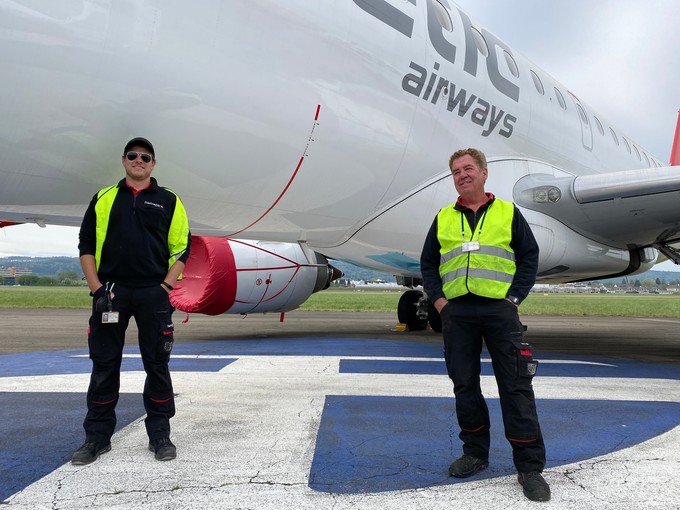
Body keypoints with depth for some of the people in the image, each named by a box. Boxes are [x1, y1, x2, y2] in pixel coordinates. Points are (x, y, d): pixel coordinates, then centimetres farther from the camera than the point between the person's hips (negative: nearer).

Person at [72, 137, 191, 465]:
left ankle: (160, 435, 16)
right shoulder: (104, 199, 11)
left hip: (153, 293, -1)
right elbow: (86, 245, 9)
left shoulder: (168, 200, 8)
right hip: (110, 292, 1)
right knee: (104, 365, 6)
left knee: (157, 364, 4)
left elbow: (181, 248, 5)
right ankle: (97, 437, 18)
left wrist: (165, 287, -6)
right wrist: (96, 289, -2)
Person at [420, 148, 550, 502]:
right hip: (457, 313, 3)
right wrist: (437, 299, 2)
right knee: (464, 386, 9)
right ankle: (475, 453, 24)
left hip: (499, 310, -3)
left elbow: (529, 256, 6)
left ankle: (530, 467, 3)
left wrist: (515, 298, -4)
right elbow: (427, 263, 16)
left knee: (516, 387, -4)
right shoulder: (443, 219, 13)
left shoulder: (508, 213, 8)